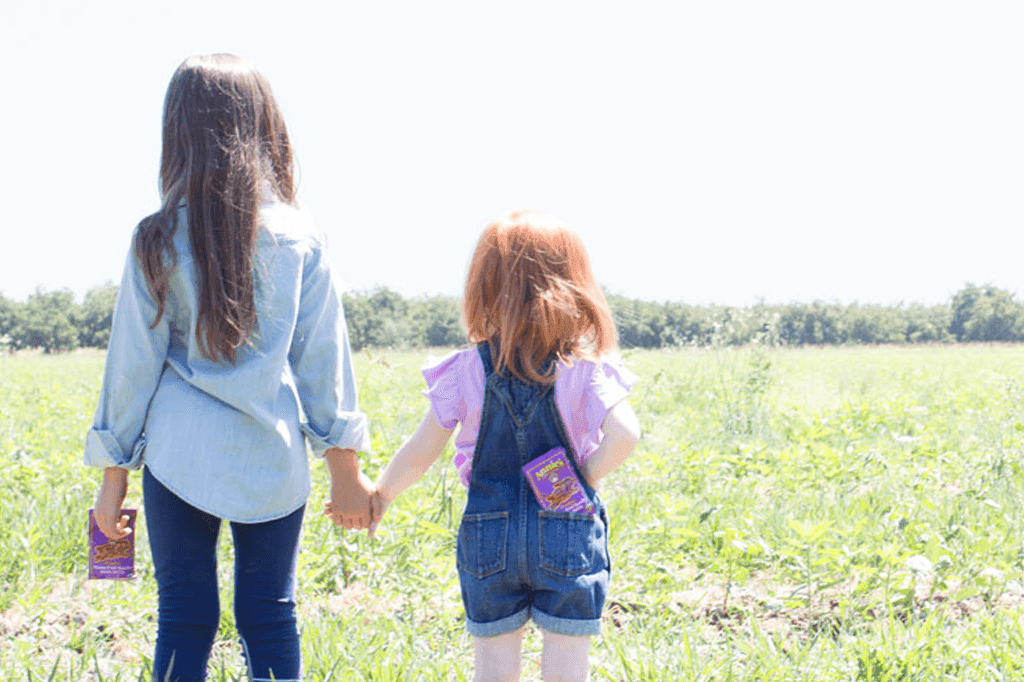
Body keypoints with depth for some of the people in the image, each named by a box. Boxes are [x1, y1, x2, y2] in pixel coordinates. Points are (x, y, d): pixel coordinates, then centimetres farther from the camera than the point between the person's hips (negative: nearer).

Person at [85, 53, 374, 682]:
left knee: (184, 620, 6)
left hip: (181, 455, 0)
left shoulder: (158, 240, -2)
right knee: (271, 620, 7)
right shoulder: (298, 236, 0)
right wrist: (347, 470, 8)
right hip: (273, 461, 1)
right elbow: (323, 358, 2)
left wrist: (113, 476, 9)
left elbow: (133, 364, 1)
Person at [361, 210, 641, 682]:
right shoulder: (584, 369, -6)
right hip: (569, 536, -1)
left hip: (489, 537, 1)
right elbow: (624, 434, -18)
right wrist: (584, 479, -3)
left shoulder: (467, 370, -4)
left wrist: (381, 494, 14)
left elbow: (421, 451, -2)